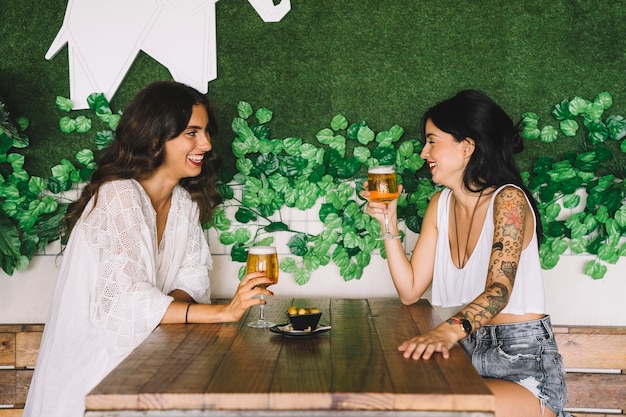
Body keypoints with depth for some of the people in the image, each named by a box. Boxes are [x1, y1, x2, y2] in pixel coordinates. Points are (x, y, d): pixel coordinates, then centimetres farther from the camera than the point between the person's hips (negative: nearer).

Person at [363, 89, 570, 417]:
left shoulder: (508, 200, -12)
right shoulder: (441, 204, 8)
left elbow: (498, 291, -26)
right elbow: (410, 291, 4)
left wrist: (449, 330, -44)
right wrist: (389, 222, -3)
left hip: (524, 361, -6)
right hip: (468, 353, 6)